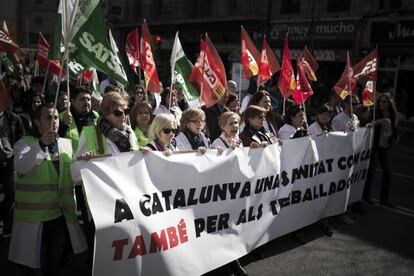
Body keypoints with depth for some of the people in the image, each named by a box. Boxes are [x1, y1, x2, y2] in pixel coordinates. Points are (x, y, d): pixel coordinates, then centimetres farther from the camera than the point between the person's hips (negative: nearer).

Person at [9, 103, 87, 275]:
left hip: (61, 213, 4)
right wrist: (42, 143, -36)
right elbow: (21, 167, -24)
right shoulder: (24, 143, -4)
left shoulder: (67, 144, 11)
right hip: (33, 215, -4)